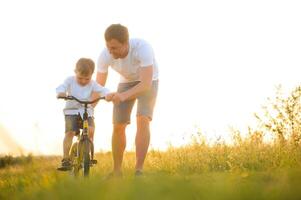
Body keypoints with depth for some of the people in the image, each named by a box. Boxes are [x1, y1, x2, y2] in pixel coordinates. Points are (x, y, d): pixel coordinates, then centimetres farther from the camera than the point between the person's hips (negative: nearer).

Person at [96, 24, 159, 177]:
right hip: (126, 82, 3)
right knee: (118, 126, -5)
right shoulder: (105, 55, -27)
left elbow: (146, 84, -41)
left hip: (148, 82, -3)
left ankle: (139, 170, -22)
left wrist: (124, 95, -56)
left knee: (143, 119, -24)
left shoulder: (142, 48, -38)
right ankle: (117, 171, 11)